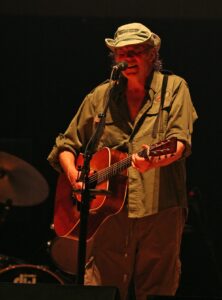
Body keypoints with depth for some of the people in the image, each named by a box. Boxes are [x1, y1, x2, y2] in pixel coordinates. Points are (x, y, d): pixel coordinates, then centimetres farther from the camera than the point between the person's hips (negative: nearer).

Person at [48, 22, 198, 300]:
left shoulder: (173, 88, 6)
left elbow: (180, 142, -8)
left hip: (160, 212, -2)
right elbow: (65, 145, 19)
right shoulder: (100, 97, 13)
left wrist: (155, 161, -29)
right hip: (109, 215, 2)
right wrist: (74, 175, -2)